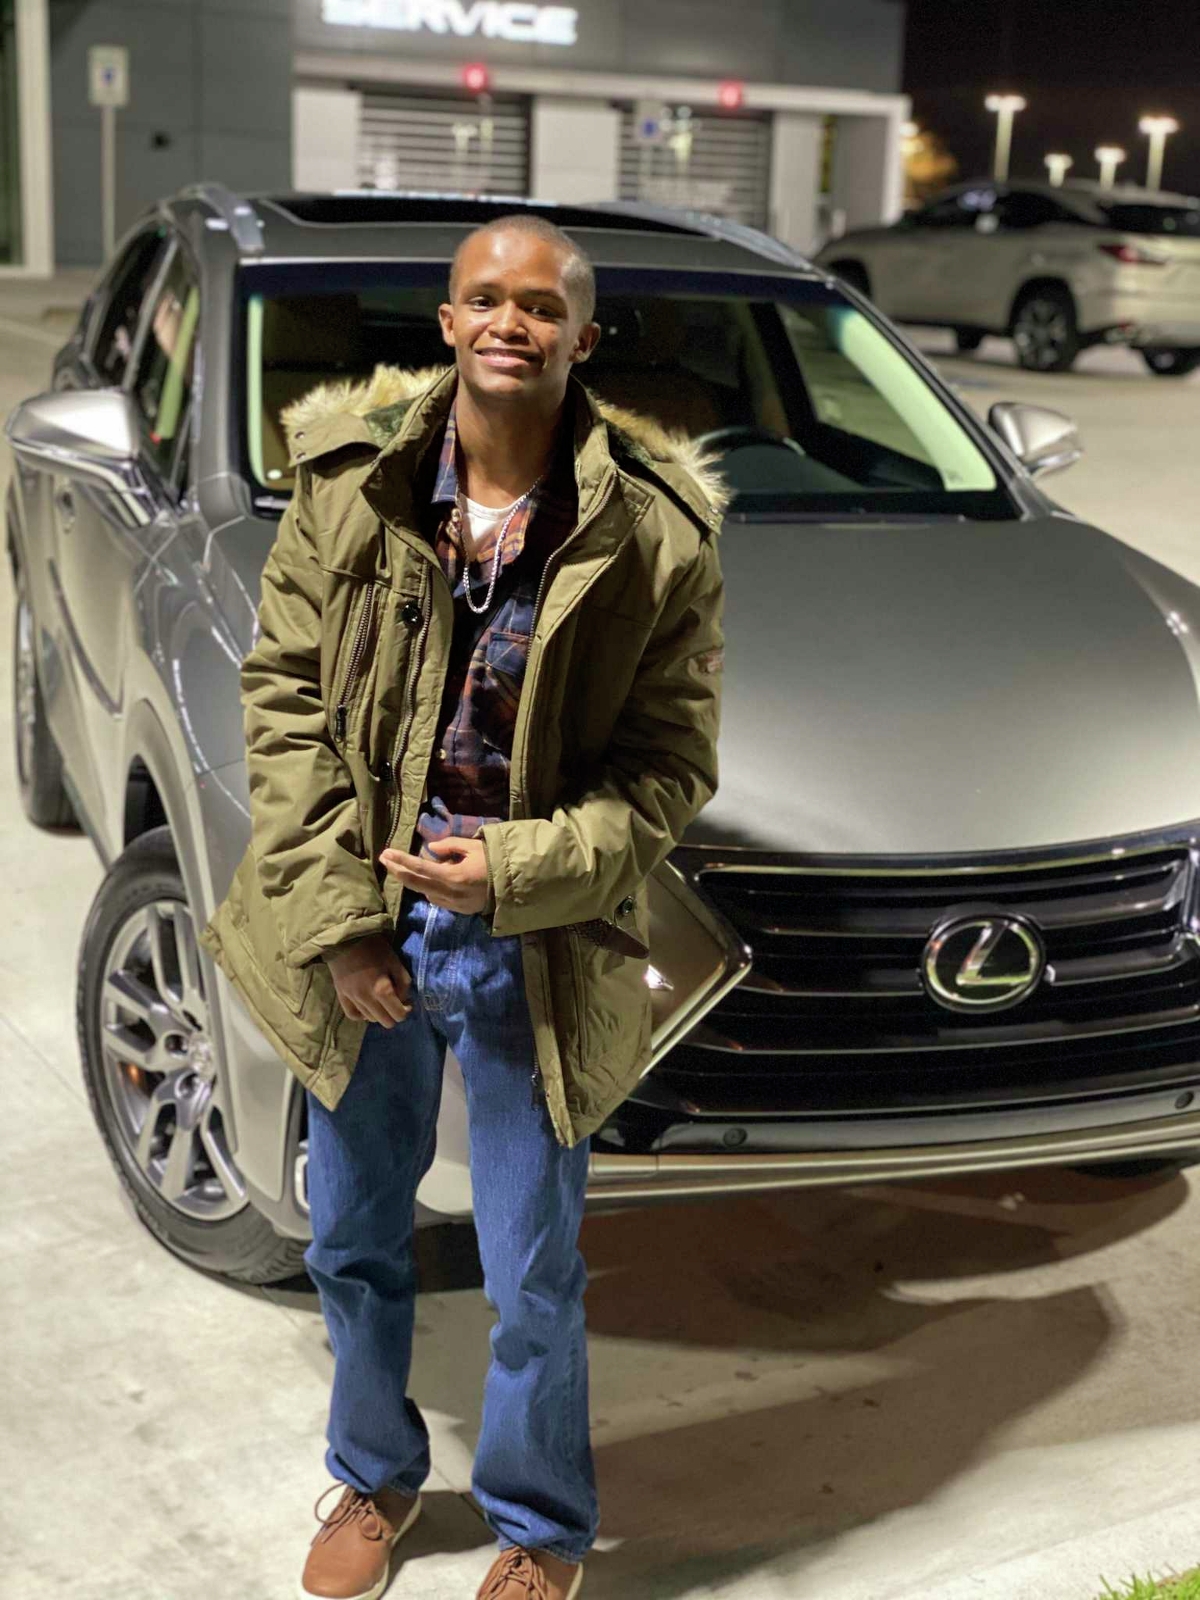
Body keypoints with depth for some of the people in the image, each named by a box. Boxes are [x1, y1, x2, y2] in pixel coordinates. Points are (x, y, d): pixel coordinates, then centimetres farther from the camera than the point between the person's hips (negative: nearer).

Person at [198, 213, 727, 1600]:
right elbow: (283, 691, -3)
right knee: (353, 1239, 20)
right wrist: (335, 909, -9)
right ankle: (374, 1477, 47)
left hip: (534, 944, -2)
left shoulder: (654, 529, -13)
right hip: (359, 924, 3)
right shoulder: (350, 475, -7)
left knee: (533, 1282, 11)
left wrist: (522, 870, -20)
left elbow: (670, 762, -6)